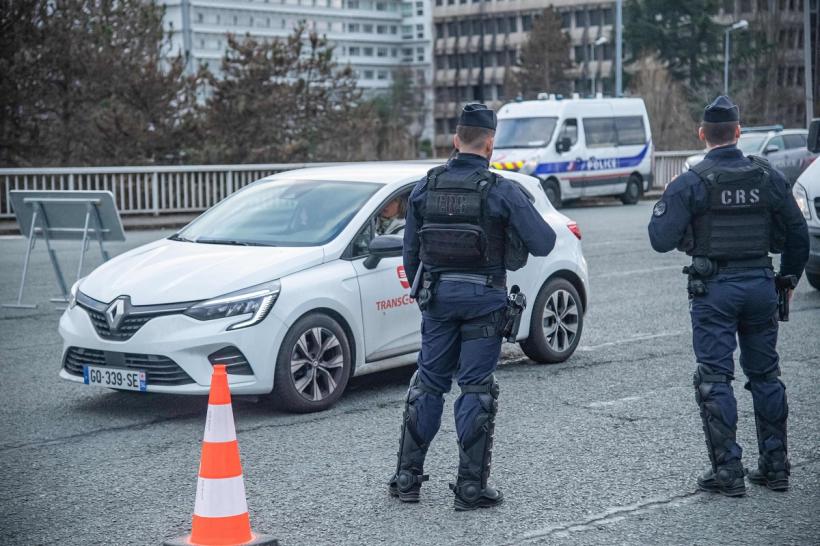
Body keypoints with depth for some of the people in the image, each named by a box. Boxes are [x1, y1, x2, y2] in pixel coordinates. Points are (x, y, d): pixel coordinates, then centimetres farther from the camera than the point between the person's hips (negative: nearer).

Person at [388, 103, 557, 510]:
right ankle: (471, 487, 3)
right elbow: (543, 243, -11)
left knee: (428, 382, 13)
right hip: (483, 297, -3)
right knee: (476, 388, 1)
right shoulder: (501, 191, -11)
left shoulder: (425, 187, 1)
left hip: (438, 294, 3)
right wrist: (526, 216, 11)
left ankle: (407, 477, 15)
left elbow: (410, 251, 8)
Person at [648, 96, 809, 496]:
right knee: (766, 375, 14)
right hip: (760, 283, 4)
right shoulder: (768, 177, 2)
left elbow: (662, 239, -15)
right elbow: (797, 234, 8)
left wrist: (662, 208, 6)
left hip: (715, 289, -4)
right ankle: (775, 467, 19)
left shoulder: (691, 183, -11)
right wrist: (789, 279, 21)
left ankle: (727, 471, 0)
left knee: (714, 379, 2)